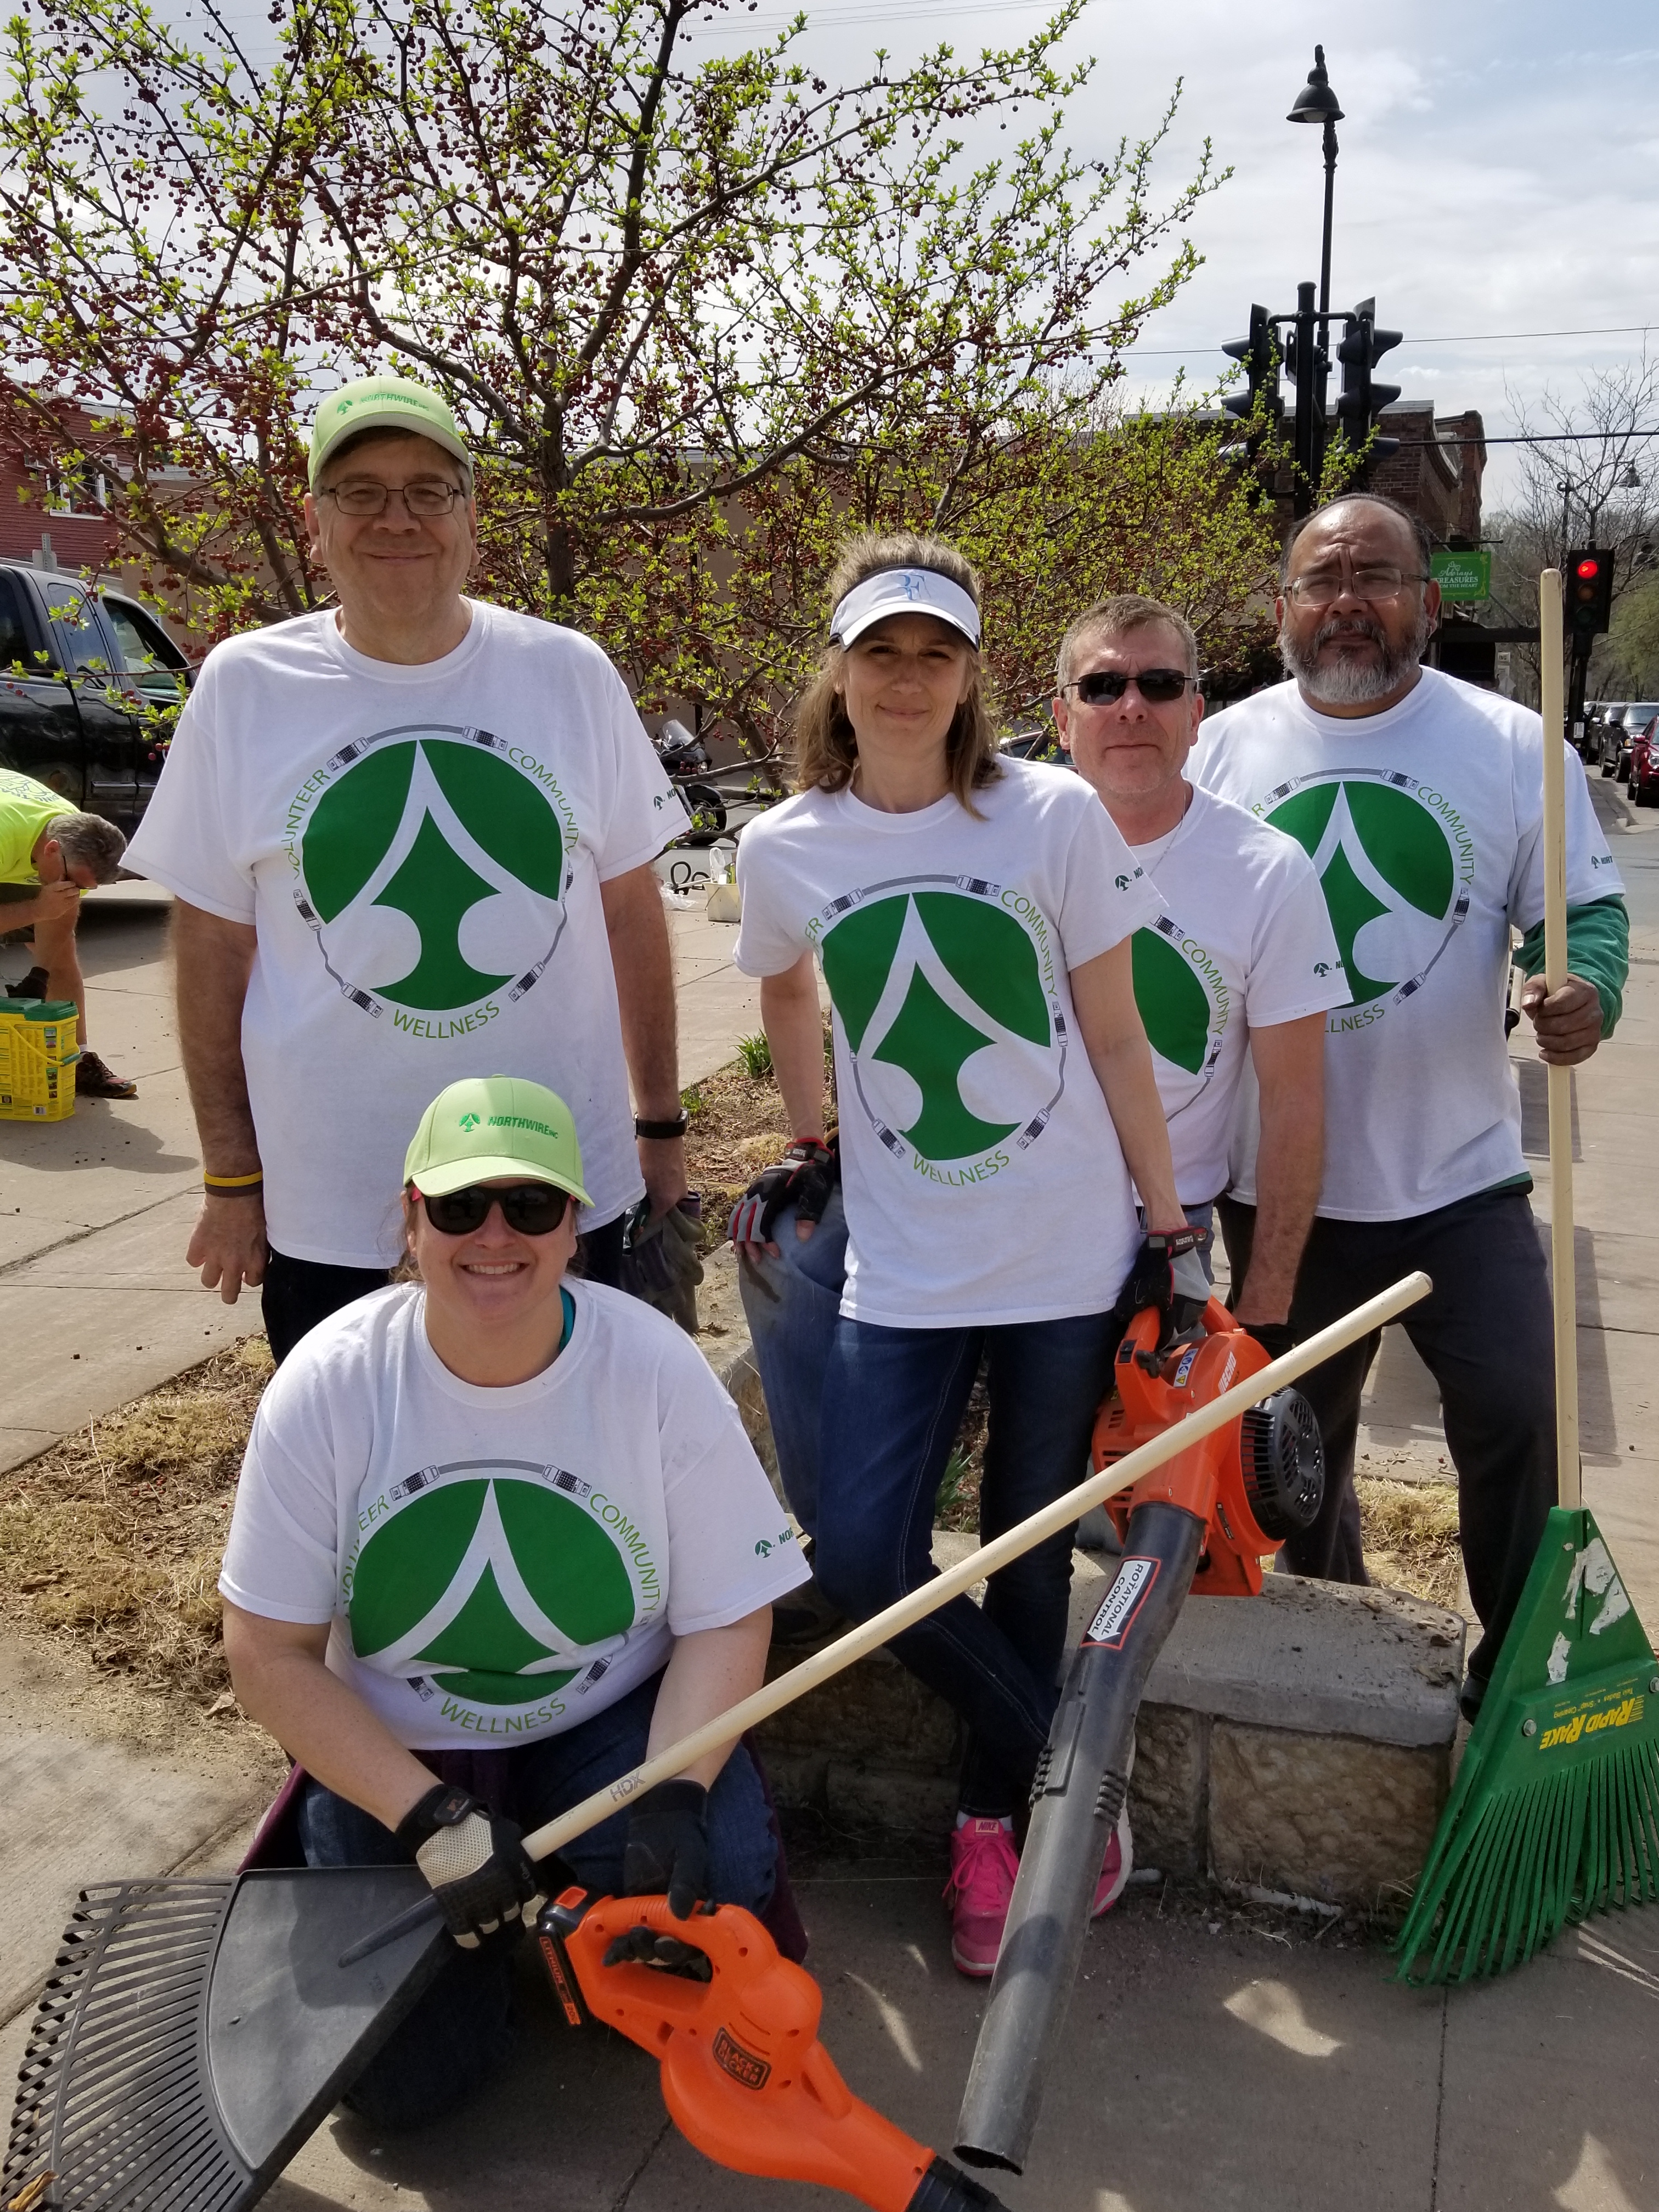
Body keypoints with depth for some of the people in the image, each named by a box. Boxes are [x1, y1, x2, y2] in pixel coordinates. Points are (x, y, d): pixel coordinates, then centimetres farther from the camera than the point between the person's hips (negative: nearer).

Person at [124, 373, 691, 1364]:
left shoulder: (572, 674, -2)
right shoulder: (244, 687, -2)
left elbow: (631, 910, 5)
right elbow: (214, 944, 2)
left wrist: (664, 1128, 6)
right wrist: (230, 1178, 2)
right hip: (328, 1220, 0)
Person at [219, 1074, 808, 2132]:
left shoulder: (657, 1367, -17)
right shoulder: (328, 1384, -16)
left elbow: (727, 1620, -10)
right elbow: (271, 1655, -11)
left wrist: (671, 1798, -27)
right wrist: (432, 1821, -20)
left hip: (611, 1717, 0)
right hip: (395, 1749, 0)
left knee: (718, 1882, -26)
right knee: (401, 2077, -11)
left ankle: (582, 1901, 10)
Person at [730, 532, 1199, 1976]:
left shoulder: (1056, 817, -8)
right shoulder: (786, 850, -1)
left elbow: (1116, 1041, -2)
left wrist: (1171, 1229, -2)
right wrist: (807, 1147, 19)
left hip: (1070, 1259, -1)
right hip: (904, 1271, 2)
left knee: (1031, 1549, 10)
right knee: (859, 1559, -6)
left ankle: (996, 1815, 33)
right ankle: (1069, 1765, 17)